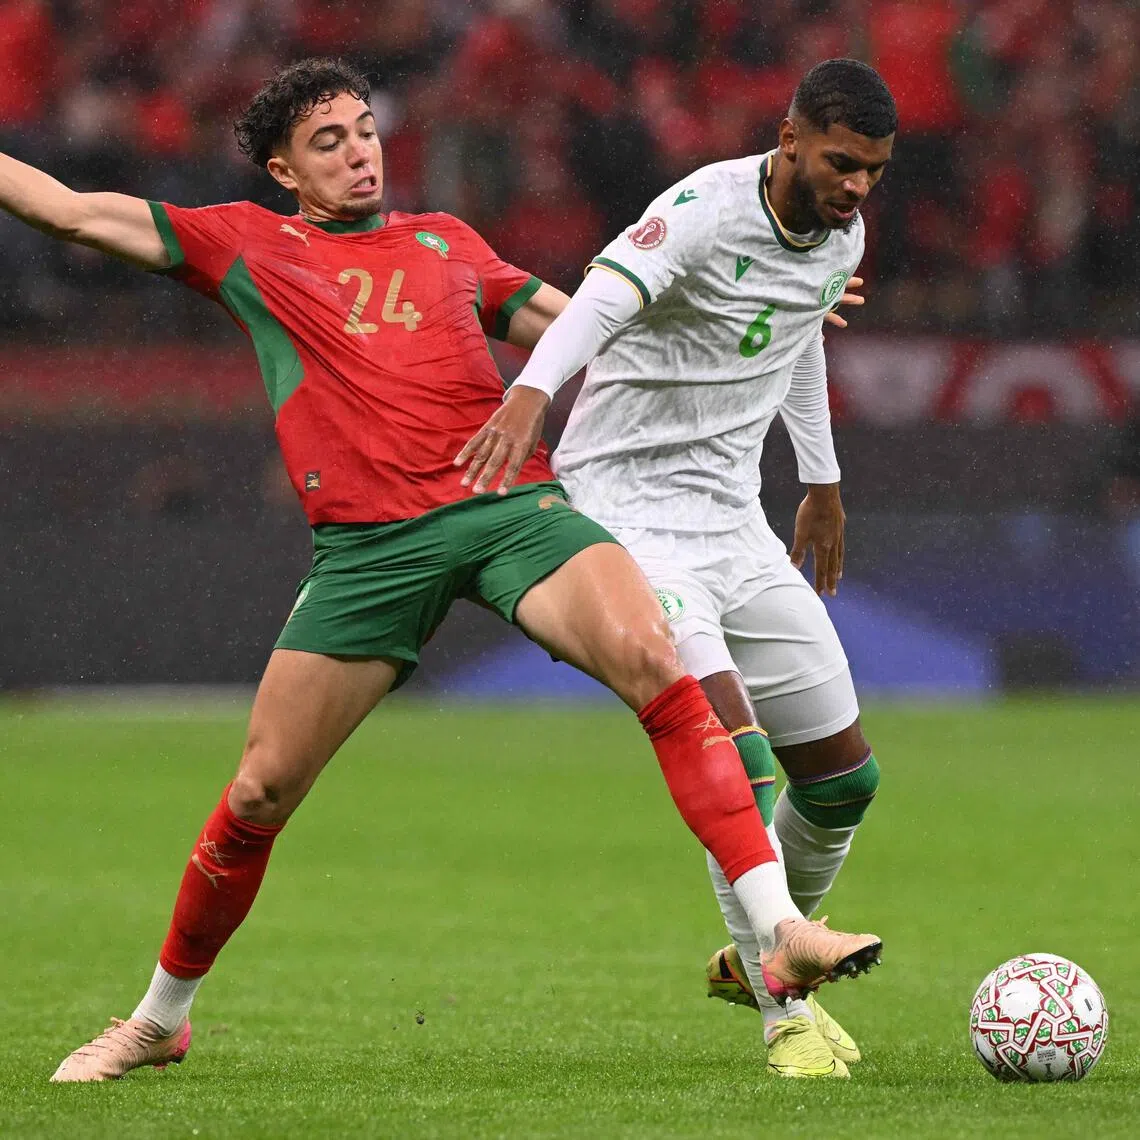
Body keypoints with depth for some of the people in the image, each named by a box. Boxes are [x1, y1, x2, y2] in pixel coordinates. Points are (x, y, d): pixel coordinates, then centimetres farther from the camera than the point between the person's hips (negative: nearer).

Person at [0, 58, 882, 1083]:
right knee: (261, 790, -1)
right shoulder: (244, 246, 17)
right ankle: (160, 1018, 22)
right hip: (367, 541, -1)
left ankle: (780, 932, -27)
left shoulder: (445, 242, 24)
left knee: (652, 657, -24)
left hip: (510, 501, 1)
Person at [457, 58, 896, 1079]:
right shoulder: (707, 211, -20)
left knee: (845, 775, 9)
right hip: (625, 511, -8)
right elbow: (604, 294, -40)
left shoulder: (842, 238, 5)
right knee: (739, 758, -24)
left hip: (734, 521, 8)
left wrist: (823, 483, 38)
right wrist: (530, 394, -59)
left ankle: (752, 959, 34)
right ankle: (785, 1014, -17)